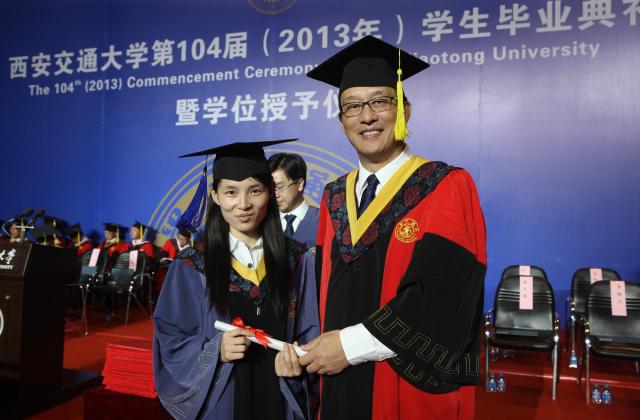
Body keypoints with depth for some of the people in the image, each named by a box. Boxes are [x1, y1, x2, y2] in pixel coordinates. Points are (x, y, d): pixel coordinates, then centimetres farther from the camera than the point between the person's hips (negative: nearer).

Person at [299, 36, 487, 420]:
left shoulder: (447, 188, -11)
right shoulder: (334, 198, 6)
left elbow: (445, 296, -20)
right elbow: (324, 287, 10)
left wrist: (351, 345, -19)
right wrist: (314, 348, -6)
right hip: (339, 386, 5)